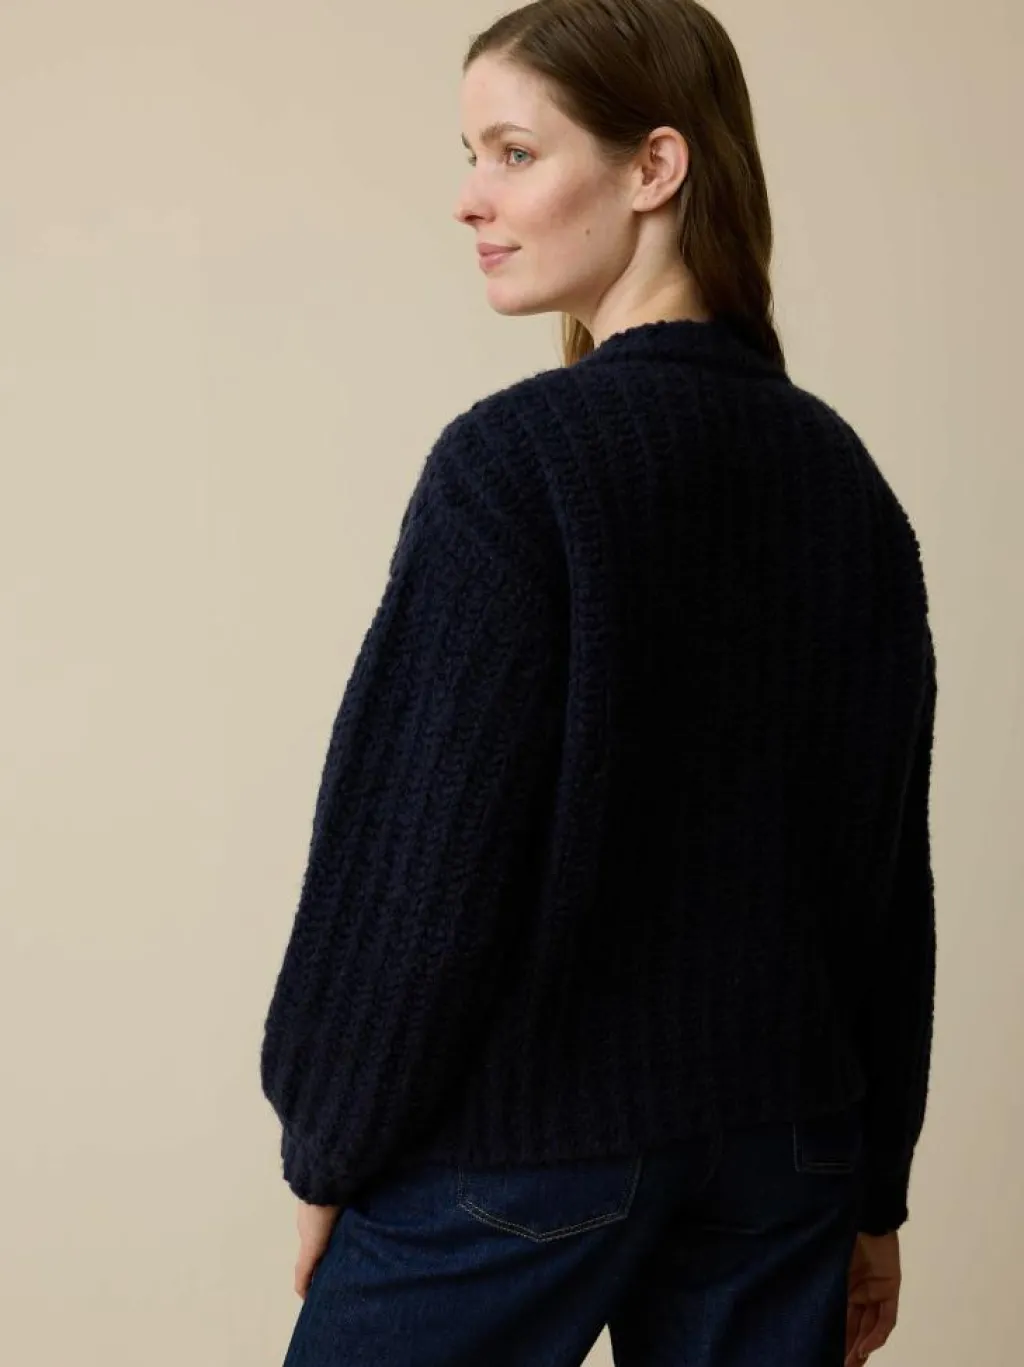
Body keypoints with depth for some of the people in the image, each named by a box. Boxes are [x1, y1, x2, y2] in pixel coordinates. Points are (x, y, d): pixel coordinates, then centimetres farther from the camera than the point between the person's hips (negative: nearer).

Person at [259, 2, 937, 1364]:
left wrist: (328, 1149, -2)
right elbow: (890, 866, 7)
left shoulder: (516, 458, -16)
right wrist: (875, 1191, 15)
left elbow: (421, 854, -16)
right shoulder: (844, 474, 3)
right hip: (786, 1151, 6)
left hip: (515, 1150, -5)